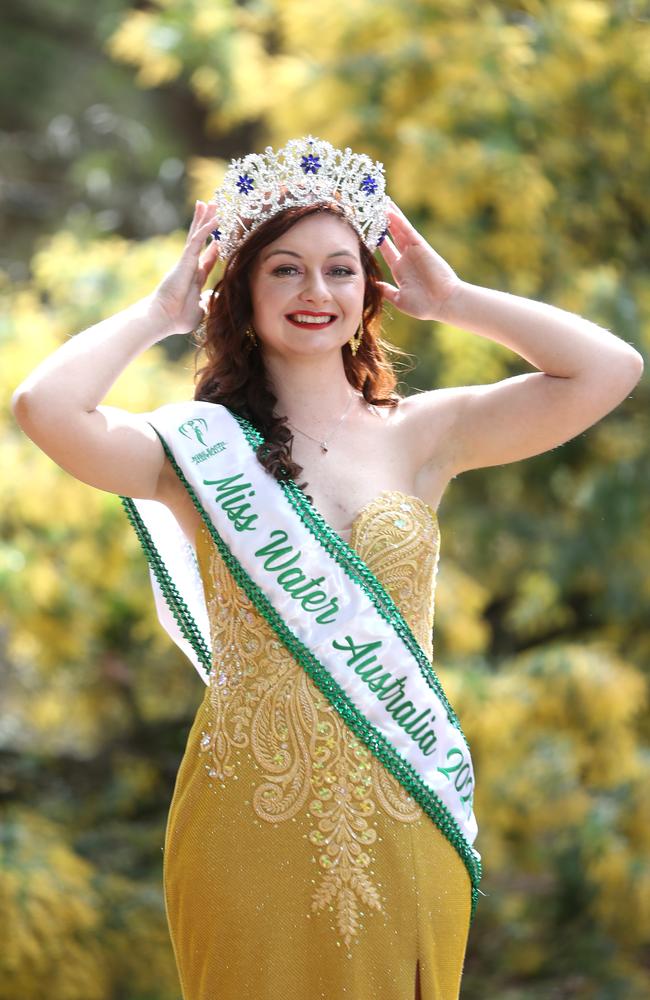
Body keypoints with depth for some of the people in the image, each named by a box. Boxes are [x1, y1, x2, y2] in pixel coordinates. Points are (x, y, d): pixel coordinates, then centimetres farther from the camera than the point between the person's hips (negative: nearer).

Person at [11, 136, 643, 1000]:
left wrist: (451, 299, 3)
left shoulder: (422, 435, 5)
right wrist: (159, 313, -4)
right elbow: (45, 408, -19)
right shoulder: (204, 446, -2)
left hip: (404, 826, 2)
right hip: (254, 823, -2)